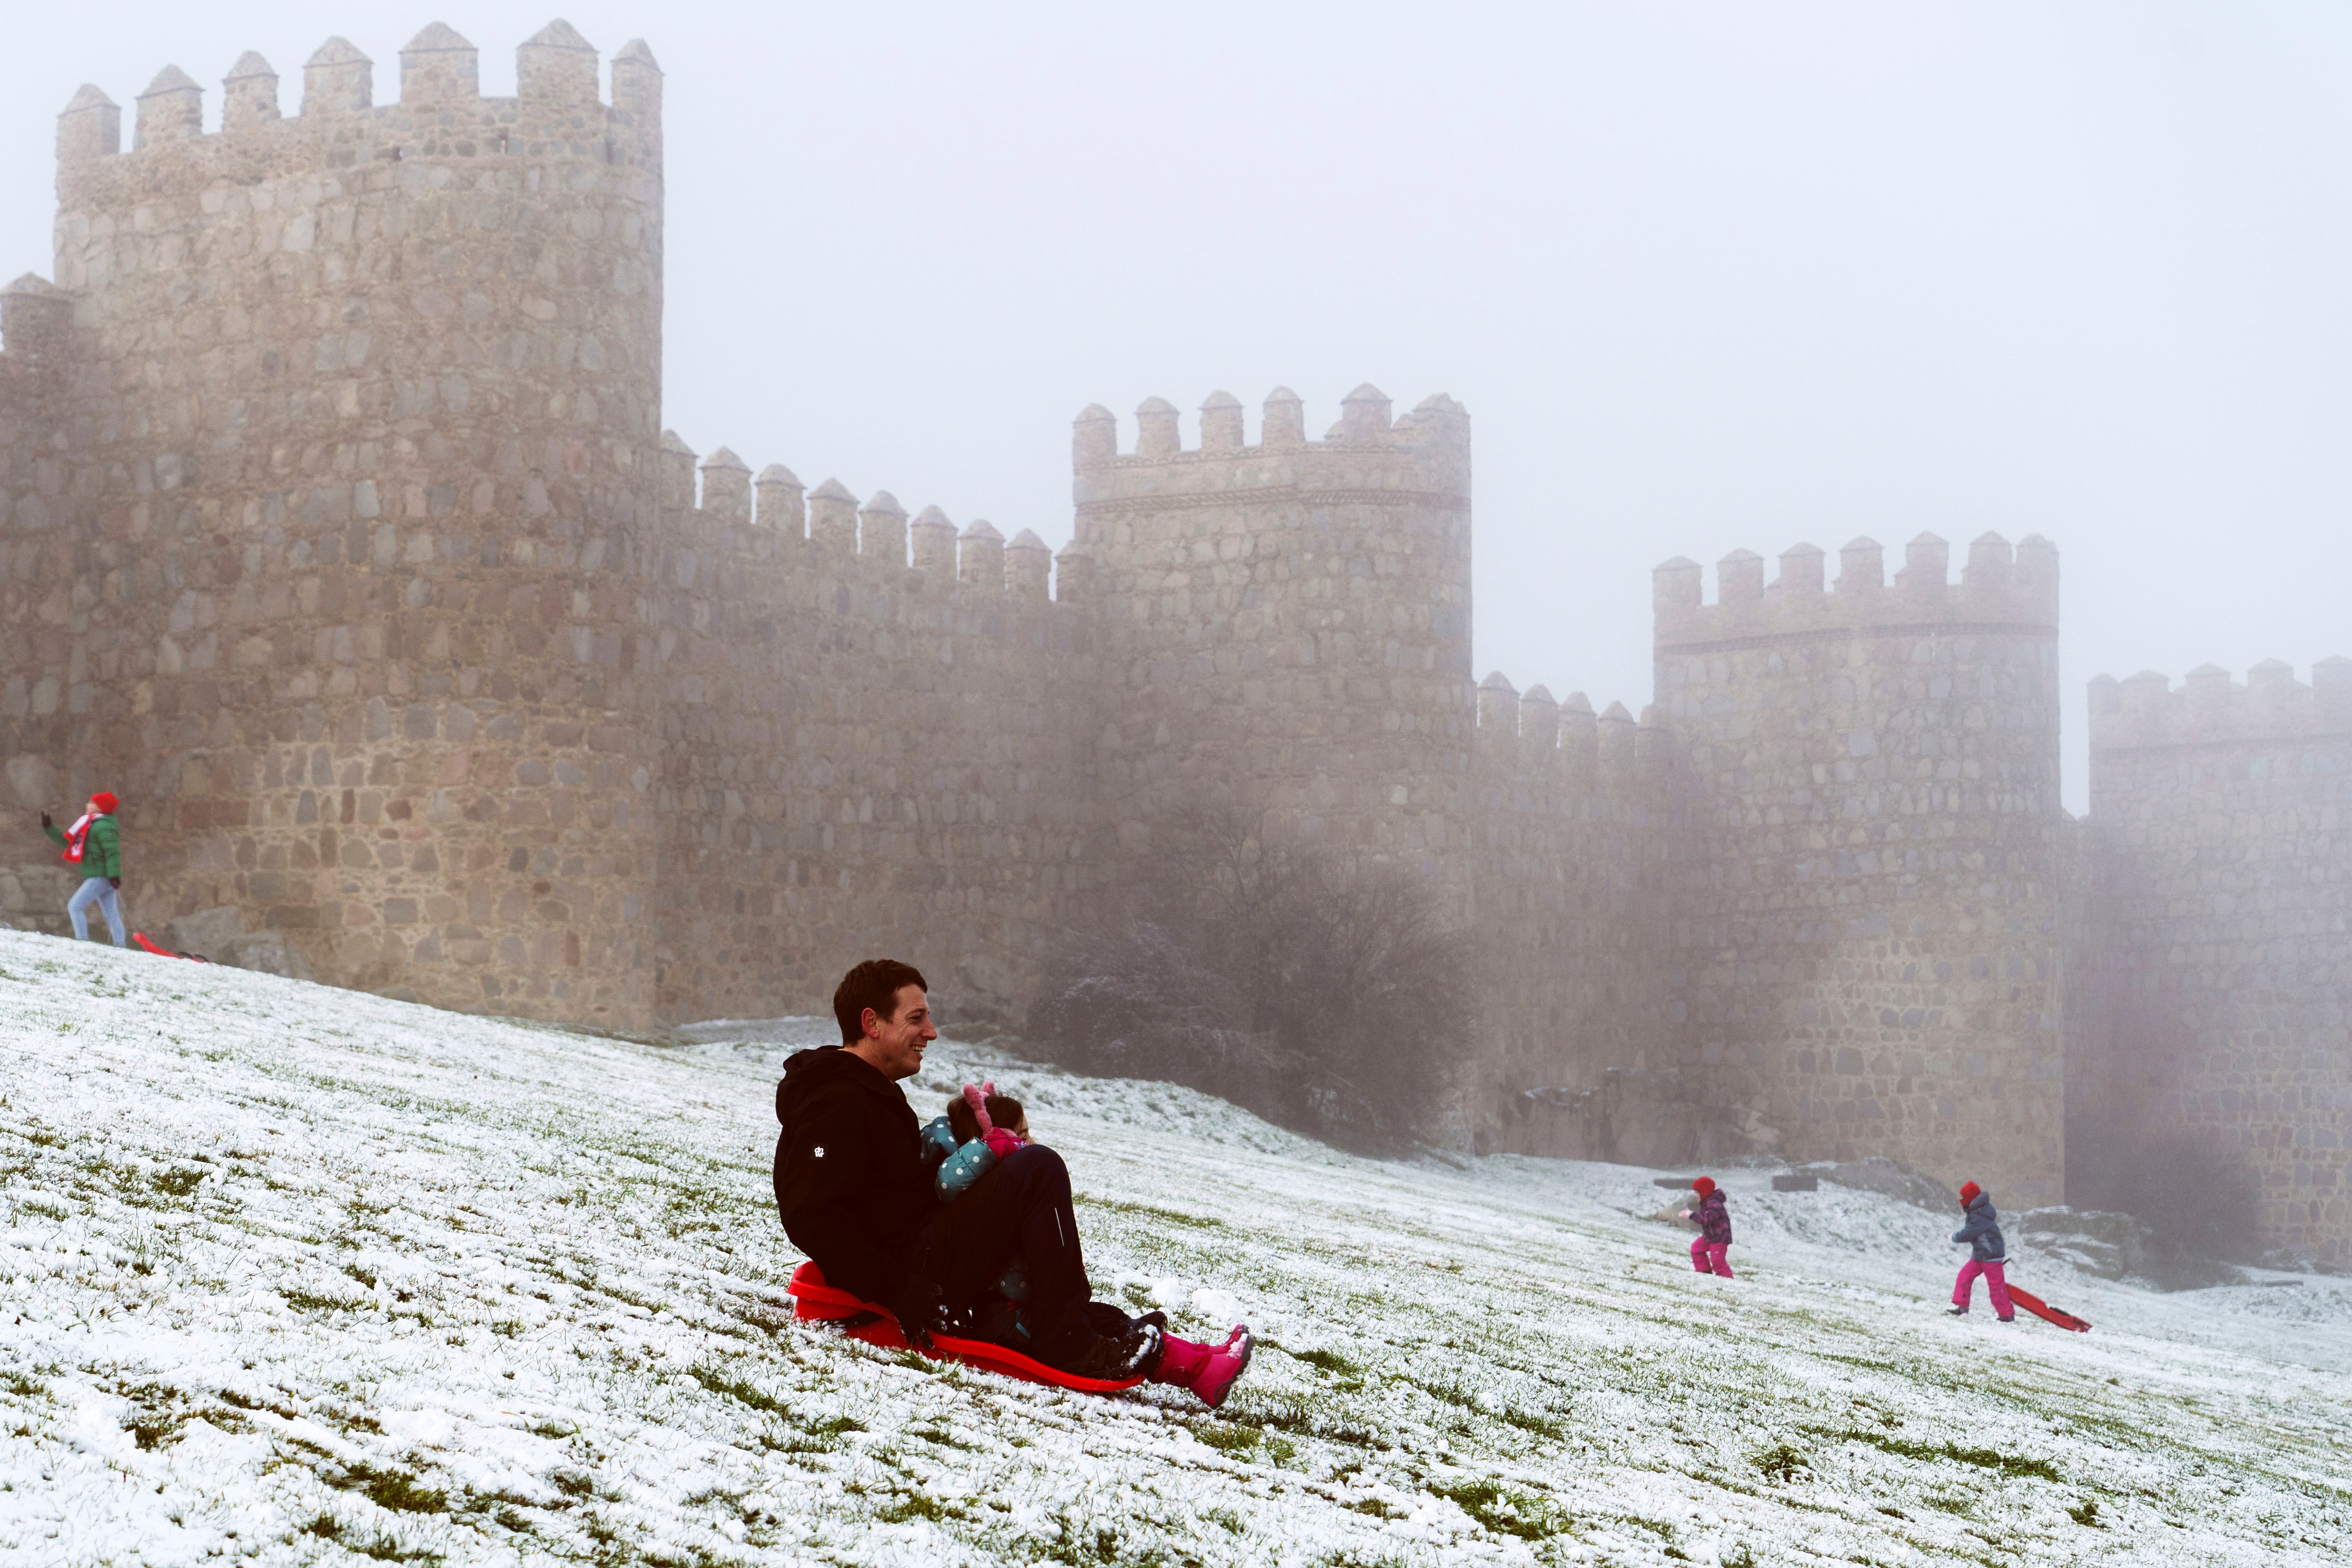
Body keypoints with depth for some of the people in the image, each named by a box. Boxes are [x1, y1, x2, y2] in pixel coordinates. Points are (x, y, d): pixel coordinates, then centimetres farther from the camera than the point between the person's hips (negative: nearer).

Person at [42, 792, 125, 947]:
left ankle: (82, 941, -16)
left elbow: (112, 851, -21)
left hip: (100, 877, -10)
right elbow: (66, 842, 24)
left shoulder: (102, 826, -12)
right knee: (112, 915, 8)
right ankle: (121, 946, 9)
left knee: (75, 906, -12)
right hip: (99, 878, 10)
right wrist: (49, 827, 17)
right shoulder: (90, 825, 18)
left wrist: (114, 875, -29)